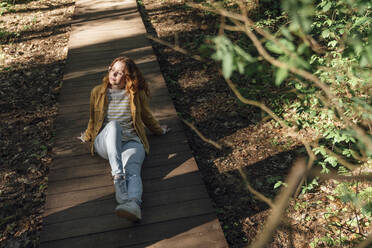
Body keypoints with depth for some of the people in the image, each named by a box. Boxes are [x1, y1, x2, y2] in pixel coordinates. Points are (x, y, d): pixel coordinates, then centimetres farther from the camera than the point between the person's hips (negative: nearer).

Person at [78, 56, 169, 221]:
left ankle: (133, 203, -66)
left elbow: (146, 117, 29)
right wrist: (87, 137, 40)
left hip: (131, 141, 0)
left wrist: (159, 130, 37)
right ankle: (118, 177, -53)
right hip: (104, 143, 1)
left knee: (132, 170, -35)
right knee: (113, 125, -38)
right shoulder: (98, 92, 19)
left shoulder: (137, 94, 15)